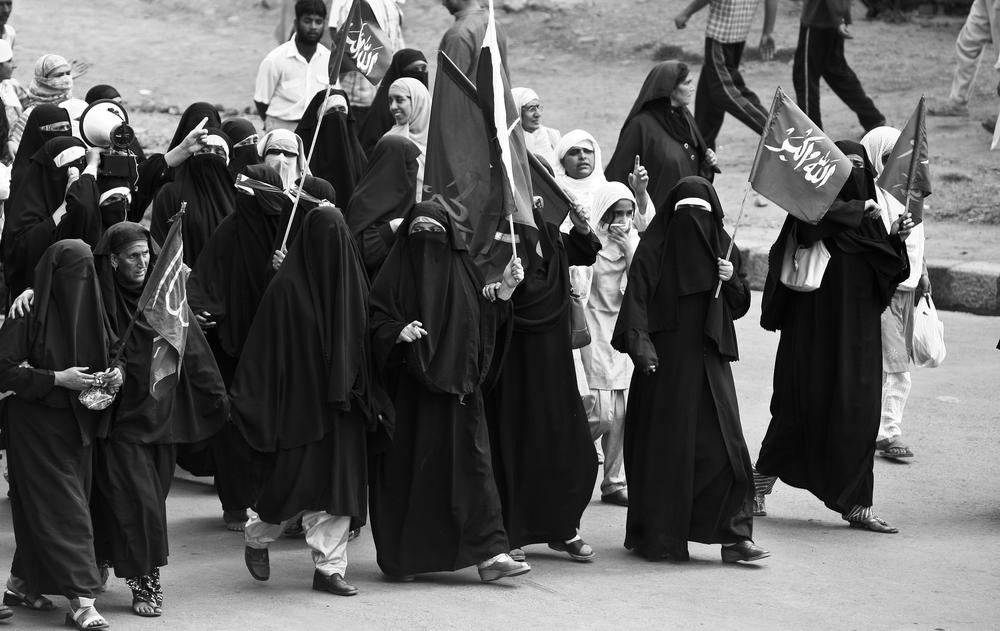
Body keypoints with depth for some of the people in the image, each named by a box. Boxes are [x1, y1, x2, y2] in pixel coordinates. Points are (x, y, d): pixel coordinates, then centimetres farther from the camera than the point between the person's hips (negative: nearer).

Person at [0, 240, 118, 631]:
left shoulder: (88, 309, 4)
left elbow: (105, 355, 17)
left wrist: (114, 374, -5)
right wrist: (57, 379, -22)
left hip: (78, 423, 7)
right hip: (37, 425, -7)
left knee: (41, 510, 13)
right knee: (64, 509, -9)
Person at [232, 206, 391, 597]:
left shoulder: (352, 283, 6)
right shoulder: (287, 286, -7)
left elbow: (365, 342, 9)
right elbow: (266, 346, -7)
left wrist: (370, 399, 6)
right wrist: (252, 397, -11)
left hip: (341, 401, 4)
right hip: (299, 400, -4)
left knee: (338, 481, 2)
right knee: (291, 478, 0)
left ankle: (330, 568, 7)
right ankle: (257, 538, 28)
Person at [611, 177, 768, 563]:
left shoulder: (721, 247, 10)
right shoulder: (653, 249, -4)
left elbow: (740, 305, 16)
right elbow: (635, 299, -11)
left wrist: (731, 280, -5)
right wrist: (639, 343, -25)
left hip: (709, 361, 3)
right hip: (664, 361, -3)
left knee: (724, 446, -5)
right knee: (664, 446, 1)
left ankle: (733, 535, -6)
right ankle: (657, 537, 10)